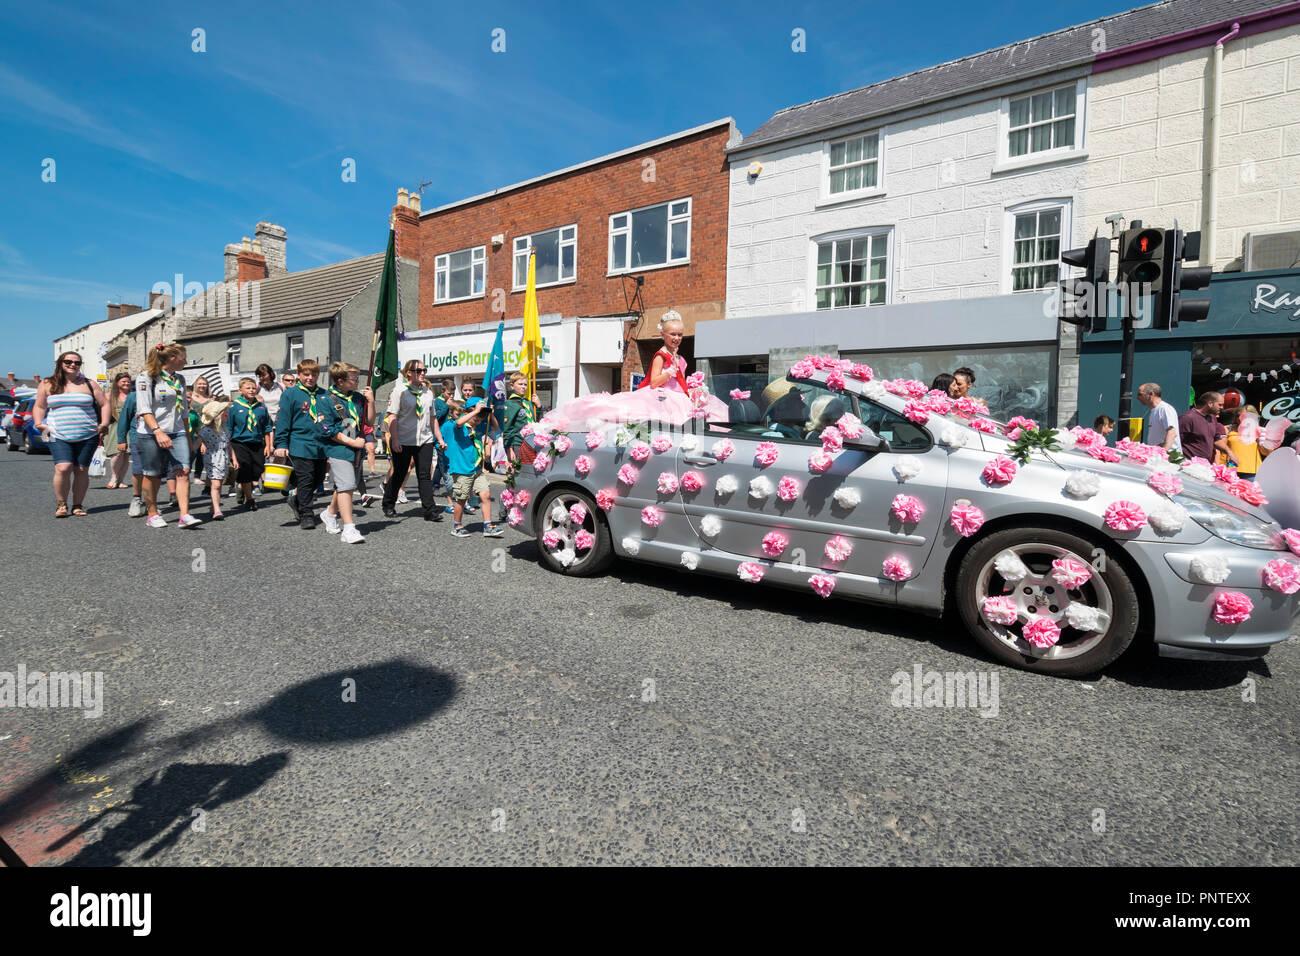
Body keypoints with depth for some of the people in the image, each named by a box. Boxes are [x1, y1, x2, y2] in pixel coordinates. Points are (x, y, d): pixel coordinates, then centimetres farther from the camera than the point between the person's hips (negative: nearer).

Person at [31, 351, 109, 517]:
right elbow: (39, 406, 12)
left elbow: (104, 404, 11)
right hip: (59, 436, -1)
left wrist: (104, 424, -1)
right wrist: (39, 424, -4)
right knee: (63, 468, -16)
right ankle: (61, 504, 0)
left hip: (87, 436, 1)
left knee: (82, 470, 0)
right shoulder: (47, 384, 10)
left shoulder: (88, 384, 10)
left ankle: (77, 505, 12)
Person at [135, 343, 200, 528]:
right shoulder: (146, 377, -5)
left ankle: (184, 515, -15)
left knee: (183, 471, -10)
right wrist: (158, 431, -27)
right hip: (151, 434, -5)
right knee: (152, 475, 5)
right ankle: (152, 514, 19)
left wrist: (187, 435, 22)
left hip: (177, 433, 5)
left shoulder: (179, 379, 14)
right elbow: (144, 409, -15)